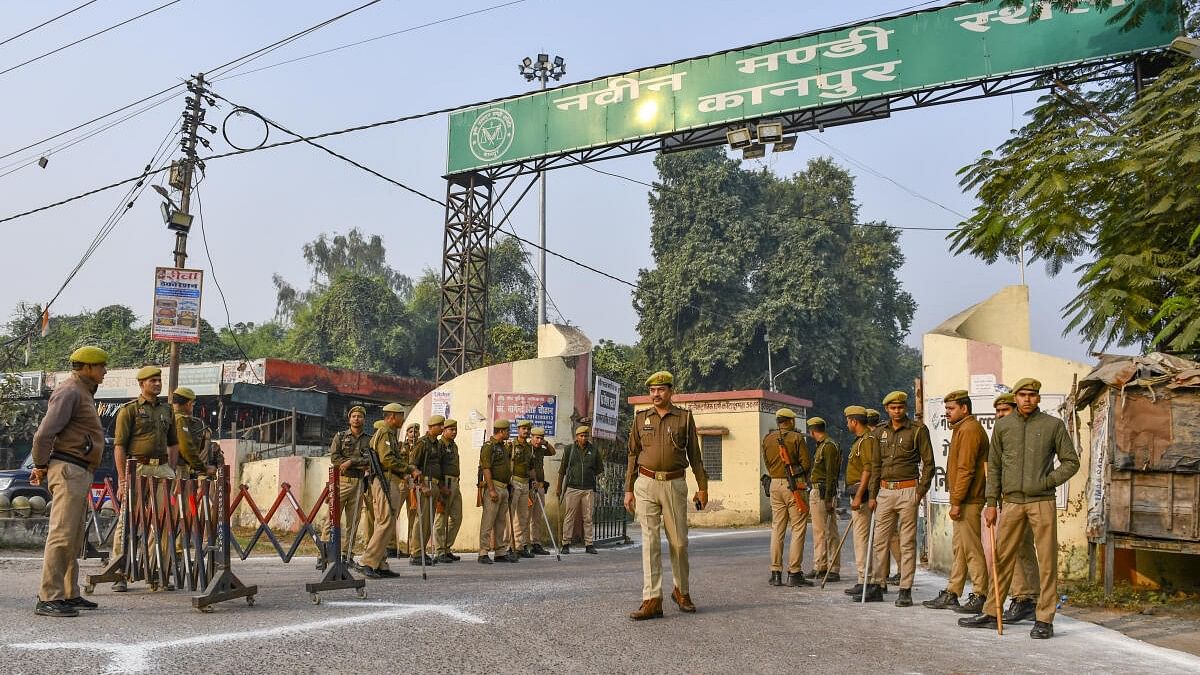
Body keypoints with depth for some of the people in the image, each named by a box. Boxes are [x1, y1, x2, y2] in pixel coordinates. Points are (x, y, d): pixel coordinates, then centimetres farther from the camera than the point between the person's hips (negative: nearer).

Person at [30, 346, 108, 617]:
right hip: (69, 470, -10)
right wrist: (41, 466, -7)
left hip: (80, 473, 10)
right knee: (62, 535, -11)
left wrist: (42, 466, 18)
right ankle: (48, 599, -11)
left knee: (75, 538, 13)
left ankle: (69, 594, 20)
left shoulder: (83, 392, 22)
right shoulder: (70, 392, -11)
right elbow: (44, 433, -18)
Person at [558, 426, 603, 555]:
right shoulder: (569, 450, 5)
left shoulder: (594, 450, 9)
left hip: (589, 489, 2)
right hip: (572, 488, -2)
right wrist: (559, 487, 10)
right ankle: (566, 544, 1)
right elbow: (562, 470, 10)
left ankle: (589, 544, 7)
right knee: (569, 517, -3)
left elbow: (600, 469, 19)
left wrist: (592, 476, 3)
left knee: (588, 518, 4)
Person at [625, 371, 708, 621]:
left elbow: (695, 454, 7)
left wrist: (702, 487, 3)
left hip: (674, 485, -1)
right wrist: (629, 490, 7)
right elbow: (633, 455, 11)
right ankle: (652, 600, -4)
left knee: (679, 542, 5)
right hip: (646, 485, 1)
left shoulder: (684, 417, 5)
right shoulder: (641, 418, 8)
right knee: (650, 542, -3)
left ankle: (682, 591, 26)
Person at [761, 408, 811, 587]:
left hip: (775, 484, 5)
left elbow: (767, 463, 12)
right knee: (798, 529, 0)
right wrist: (797, 474, 10)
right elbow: (806, 464, -8)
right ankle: (794, 573, -2)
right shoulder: (796, 438, -7)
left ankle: (776, 573, 9)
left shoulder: (767, 439, 7)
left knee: (777, 529, 10)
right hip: (794, 485, -5)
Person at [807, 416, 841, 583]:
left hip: (824, 493, -10)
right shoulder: (820, 446, 17)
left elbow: (831, 475, -19)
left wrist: (828, 500, -22)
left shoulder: (829, 446, -14)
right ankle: (820, 567, 21)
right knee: (818, 532, 14)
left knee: (830, 532, -7)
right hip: (815, 493, 10)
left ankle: (834, 570, -6)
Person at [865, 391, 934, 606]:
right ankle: (877, 586, 13)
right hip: (885, 491, 5)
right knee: (880, 540, 6)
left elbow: (928, 463, -3)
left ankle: (905, 590, 2)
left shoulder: (918, 430, -2)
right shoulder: (882, 433, 13)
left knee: (907, 542, -2)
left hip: (907, 491, -5)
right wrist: (873, 494, 13)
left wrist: (921, 491, -9)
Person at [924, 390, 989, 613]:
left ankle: (980, 597, -1)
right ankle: (951, 594, 18)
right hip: (964, 501, 11)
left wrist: (957, 501, -21)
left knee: (971, 548, -6)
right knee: (959, 547, 13)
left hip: (968, 501, -11)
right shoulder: (962, 429, 20)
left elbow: (966, 469, -21)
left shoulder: (969, 430, -14)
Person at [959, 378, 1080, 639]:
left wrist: (1047, 481, -7)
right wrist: (991, 503, 8)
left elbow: (1071, 461, 5)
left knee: (1047, 561, -1)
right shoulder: (1002, 426, 9)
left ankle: (1044, 620, 5)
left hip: (1042, 502, -3)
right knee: (1002, 558, 7)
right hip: (1012, 501, 3)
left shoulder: (1053, 425, 2)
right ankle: (991, 613, 15)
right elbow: (994, 466, 12)